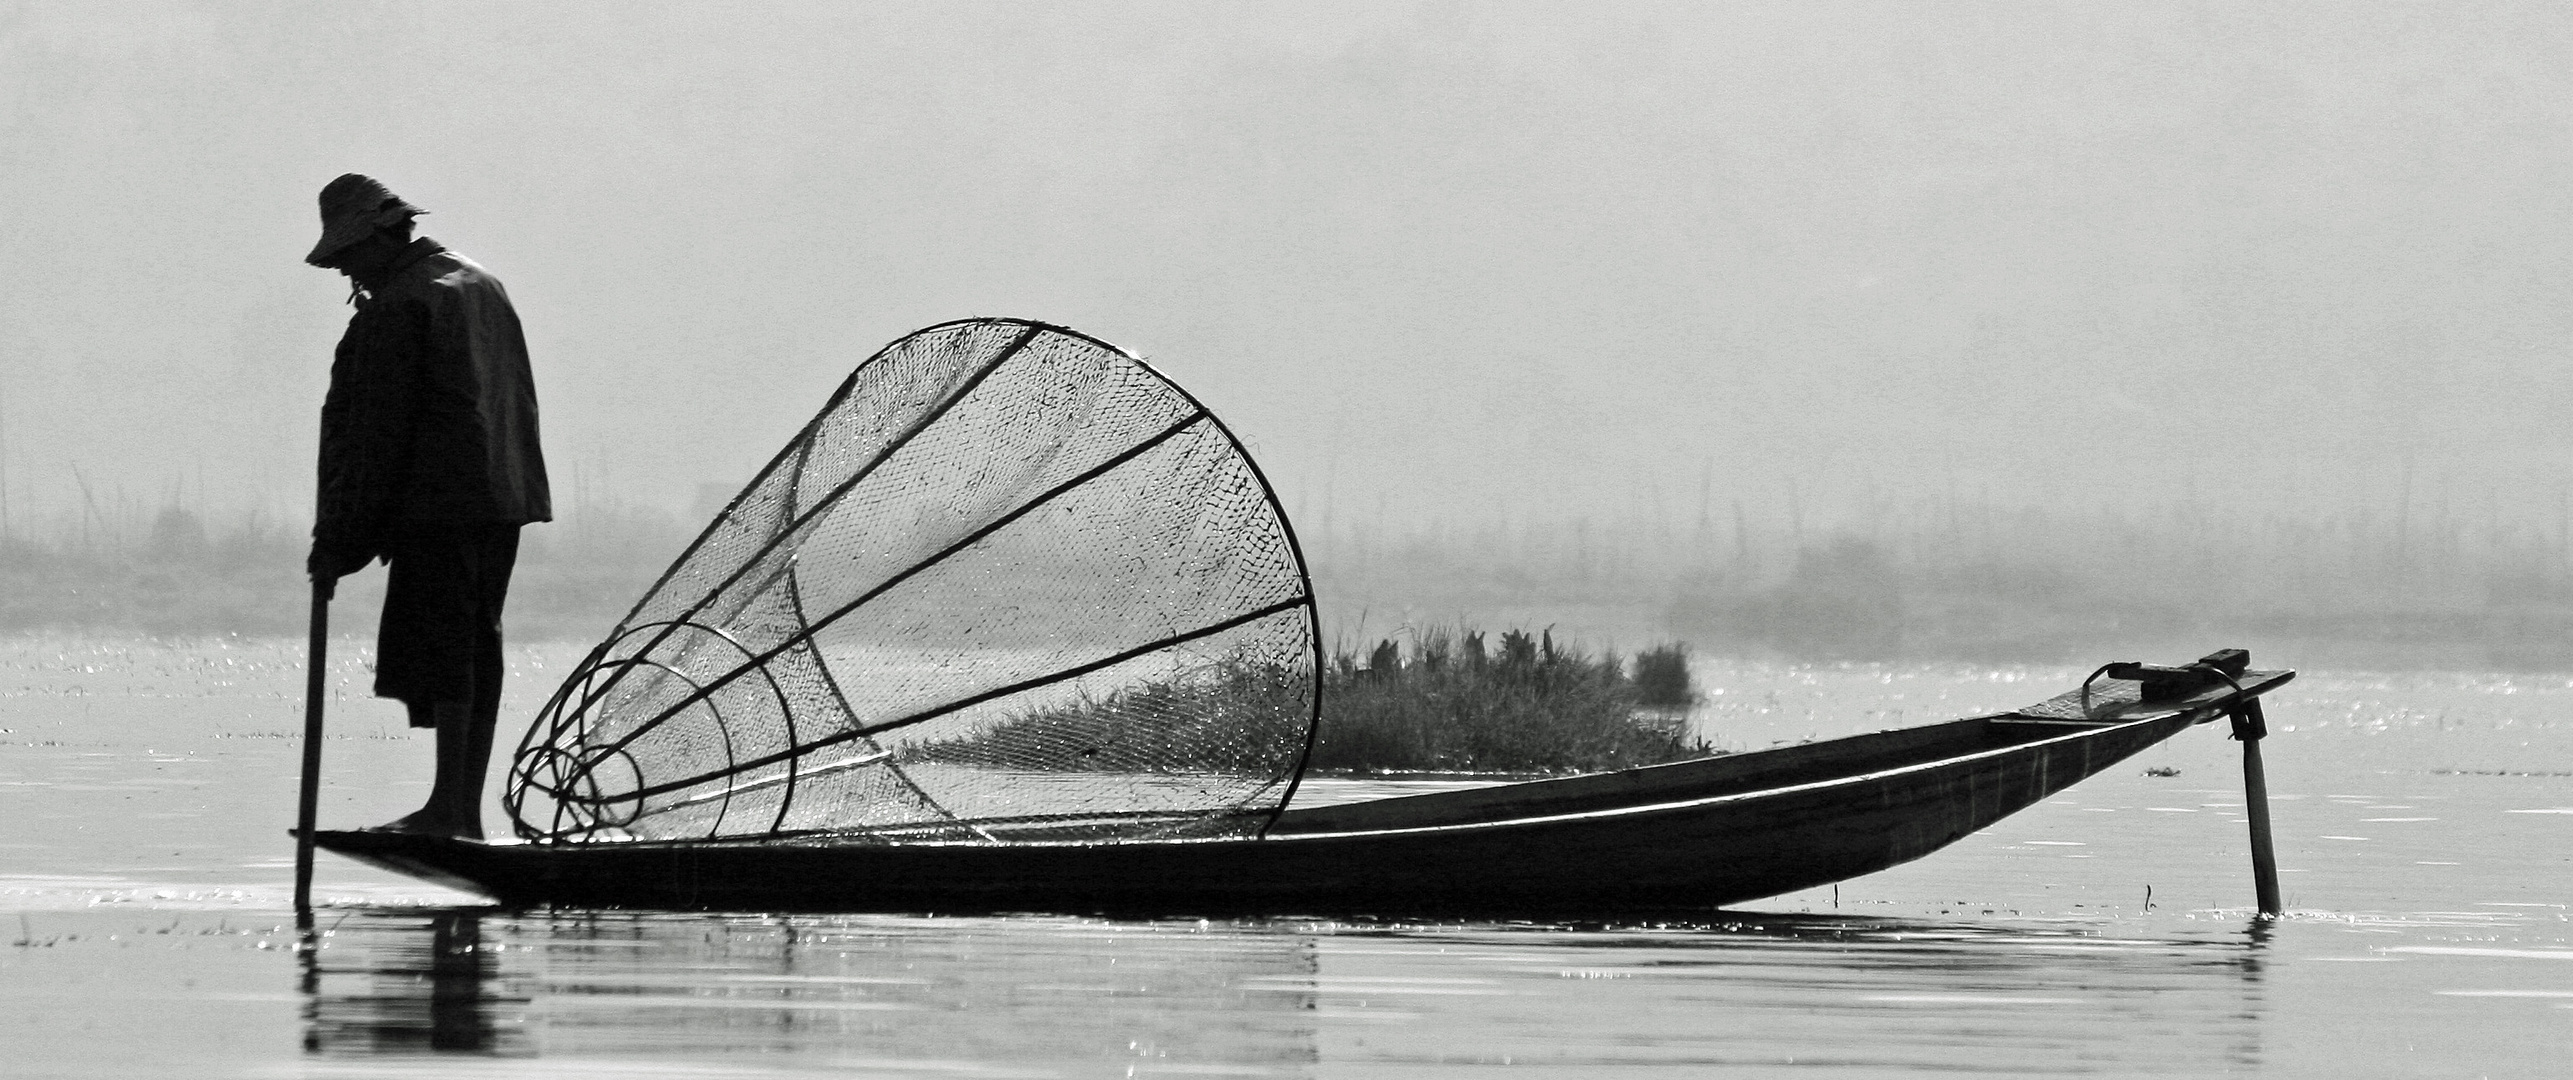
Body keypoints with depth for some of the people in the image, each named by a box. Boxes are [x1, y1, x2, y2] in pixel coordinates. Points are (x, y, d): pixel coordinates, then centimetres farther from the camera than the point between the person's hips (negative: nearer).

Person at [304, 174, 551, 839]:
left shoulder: (394, 309, -9)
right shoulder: (480, 285, 19)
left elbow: (374, 432, -12)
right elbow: (519, 402, 24)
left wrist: (337, 542, -9)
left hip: (438, 504, -9)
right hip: (504, 497, 9)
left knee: (440, 649, -8)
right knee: (478, 647, 9)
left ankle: (448, 805, -11)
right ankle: (467, 808, 9)